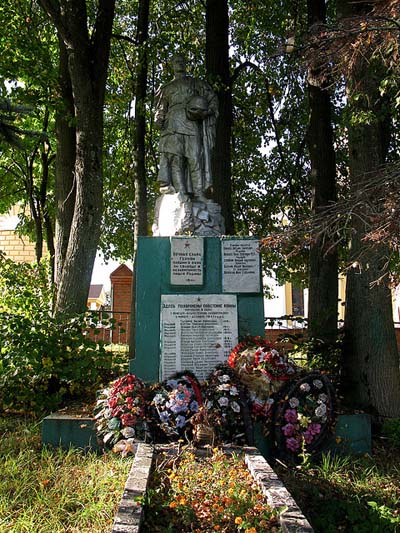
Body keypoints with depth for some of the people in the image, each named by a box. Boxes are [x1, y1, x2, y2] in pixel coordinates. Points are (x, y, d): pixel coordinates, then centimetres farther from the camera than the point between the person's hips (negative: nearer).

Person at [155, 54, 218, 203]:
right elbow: (161, 109, 25)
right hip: (173, 123, 2)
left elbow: (212, 98, 13)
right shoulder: (167, 88, 29)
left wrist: (208, 110, -7)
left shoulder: (195, 83, 23)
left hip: (192, 123, -2)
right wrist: (159, 119, 3)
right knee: (175, 158, -15)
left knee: (195, 157, -15)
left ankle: (199, 192, -22)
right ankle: (180, 192, -23)